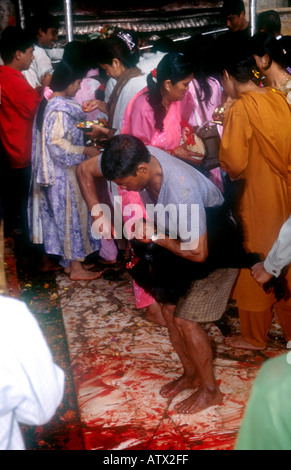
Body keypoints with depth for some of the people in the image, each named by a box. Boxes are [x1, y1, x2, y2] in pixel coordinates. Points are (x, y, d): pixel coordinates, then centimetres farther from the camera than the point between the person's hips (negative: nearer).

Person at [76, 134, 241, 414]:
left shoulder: (181, 193, -41)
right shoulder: (136, 157, -20)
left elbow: (198, 253, -34)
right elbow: (85, 169, -5)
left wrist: (155, 236, -24)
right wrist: (97, 213, -17)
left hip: (215, 250, -8)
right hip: (185, 241, 8)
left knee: (184, 320, -7)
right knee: (169, 310, 9)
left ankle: (210, 390, 13)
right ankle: (191, 374, 30)